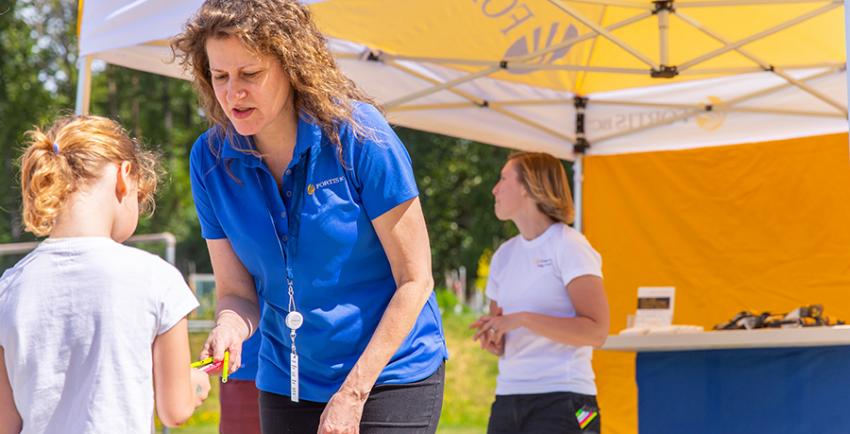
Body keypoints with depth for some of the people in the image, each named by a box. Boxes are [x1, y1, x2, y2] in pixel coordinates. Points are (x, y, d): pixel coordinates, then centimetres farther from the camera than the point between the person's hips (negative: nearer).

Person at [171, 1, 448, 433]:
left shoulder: (357, 133, -15)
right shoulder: (210, 159, -4)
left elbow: (414, 280, -12)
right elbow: (236, 292, 3)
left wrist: (352, 393, -15)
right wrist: (230, 329, -22)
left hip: (387, 377, -4)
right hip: (285, 386, 4)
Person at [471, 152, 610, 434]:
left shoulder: (568, 246, -4)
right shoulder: (504, 254, 16)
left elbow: (595, 331, -15)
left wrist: (522, 319, -20)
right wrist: (492, 338, -1)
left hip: (561, 401, -7)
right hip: (507, 399, 7)